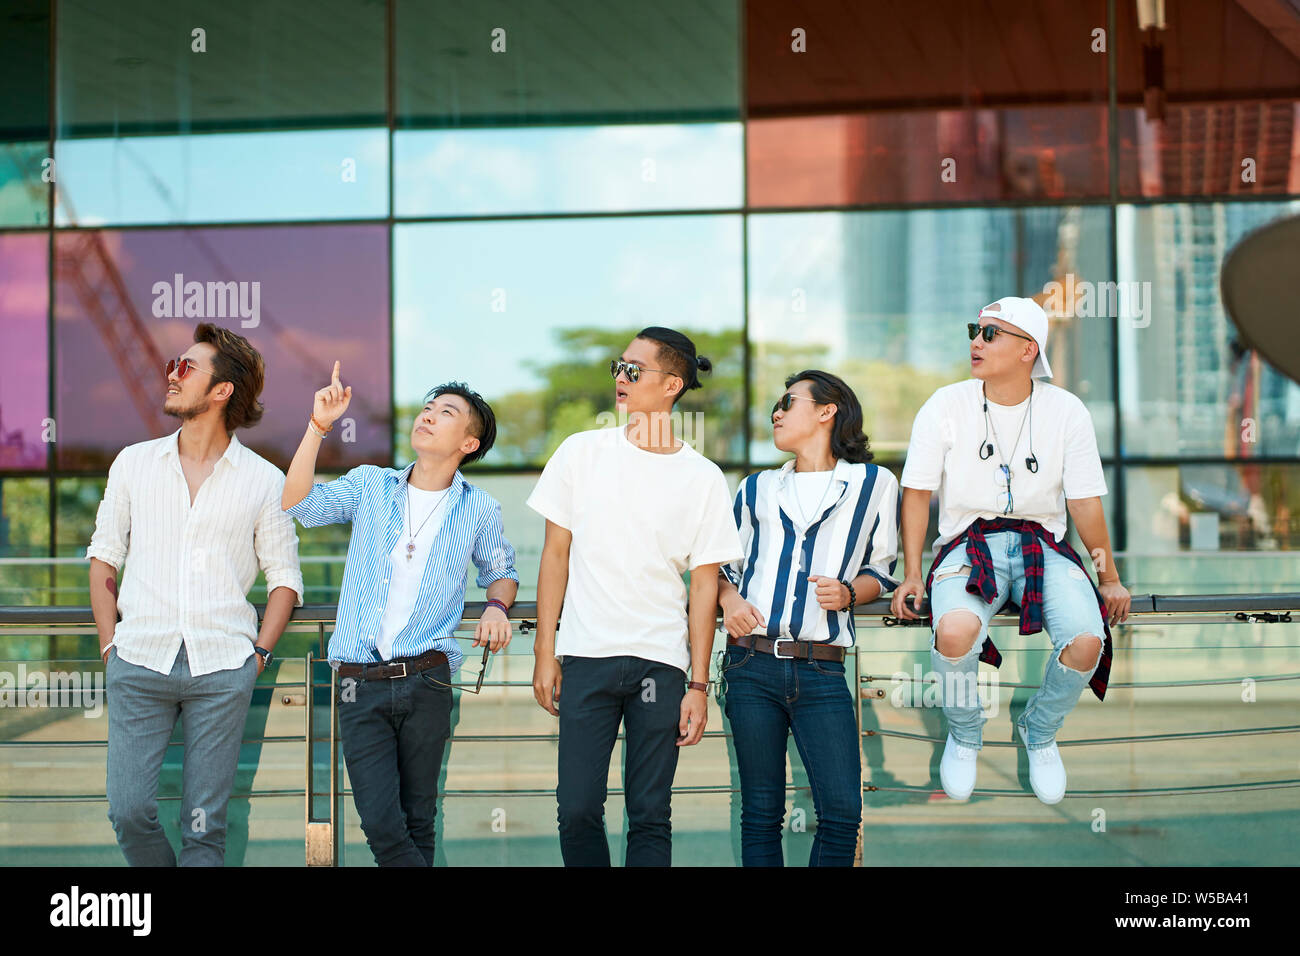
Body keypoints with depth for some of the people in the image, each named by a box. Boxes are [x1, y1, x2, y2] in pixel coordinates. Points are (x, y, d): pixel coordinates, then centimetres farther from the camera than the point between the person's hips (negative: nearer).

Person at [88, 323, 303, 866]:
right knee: (129, 811, -4)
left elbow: (285, 576, 8)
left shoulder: (263, 480, 4)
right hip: (140, 663, 2)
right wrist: (110, 644, 4)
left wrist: (259, 654, -2)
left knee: (205, 825, 0)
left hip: (222, 672, -1)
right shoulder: (134, 463, 10)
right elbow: (104, 557, 13)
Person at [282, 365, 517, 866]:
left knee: (418, 821, 5)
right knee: (381, 824, -9)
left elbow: (501, 571, 21)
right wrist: (318, 426, -10)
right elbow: (297, 504, -5)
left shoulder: (478, 508, 7)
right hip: (361, 684, 0)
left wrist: (497, 607, -1)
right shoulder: (369, 485, 8)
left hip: (426, 682, 0)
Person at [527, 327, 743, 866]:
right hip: (585, 658, 1)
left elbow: (705, 586, 4)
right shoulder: (581, 452, 5)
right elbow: (556, 554, 8)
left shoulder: (703, 479, 3)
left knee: (650, 816, 1)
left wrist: (698, 685, -1)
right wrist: (544, 652, 3)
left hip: (662, 663, 0)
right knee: (577, 810, -1)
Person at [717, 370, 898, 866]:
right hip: (753, 665, 2)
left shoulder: (874, 484, 7)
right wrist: (728, 597, 2)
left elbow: (881, 569, 13)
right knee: (761, 812, 4)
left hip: (821, 671, -2)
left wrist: (848, 592, -7)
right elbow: (723, 564, 23)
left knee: (842, 812, -9)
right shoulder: (757, 489, 16)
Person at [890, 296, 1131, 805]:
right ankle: (964, 733, 0)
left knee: (1087, 642, -27)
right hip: (968, 541, -1)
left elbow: (1085, 502, 5)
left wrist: (1109, 578, 7)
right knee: (954, 631, -34)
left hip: (1043, 543, 1)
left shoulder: (1065, 411, -1)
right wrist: (911, 574, -4)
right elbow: (917, 492, 2)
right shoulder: (946, 405, -2)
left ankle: (1039, 730, 8)